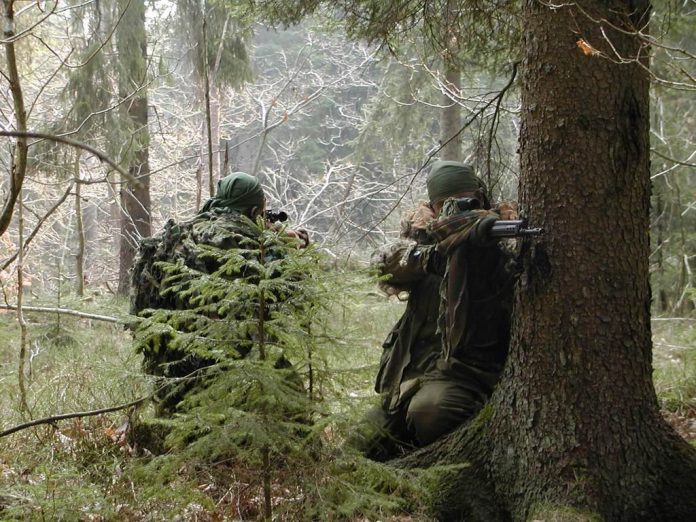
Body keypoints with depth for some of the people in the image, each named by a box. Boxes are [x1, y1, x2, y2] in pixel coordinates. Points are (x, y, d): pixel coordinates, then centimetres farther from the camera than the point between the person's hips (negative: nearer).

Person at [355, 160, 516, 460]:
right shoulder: (423, 236, 11)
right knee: (363, 447, 3)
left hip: (468, 371, -5)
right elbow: (386, 265, -7)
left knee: (428, 411, -35)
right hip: (412, 373, 5)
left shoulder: (503, 241, 1)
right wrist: (429, 255, -27)